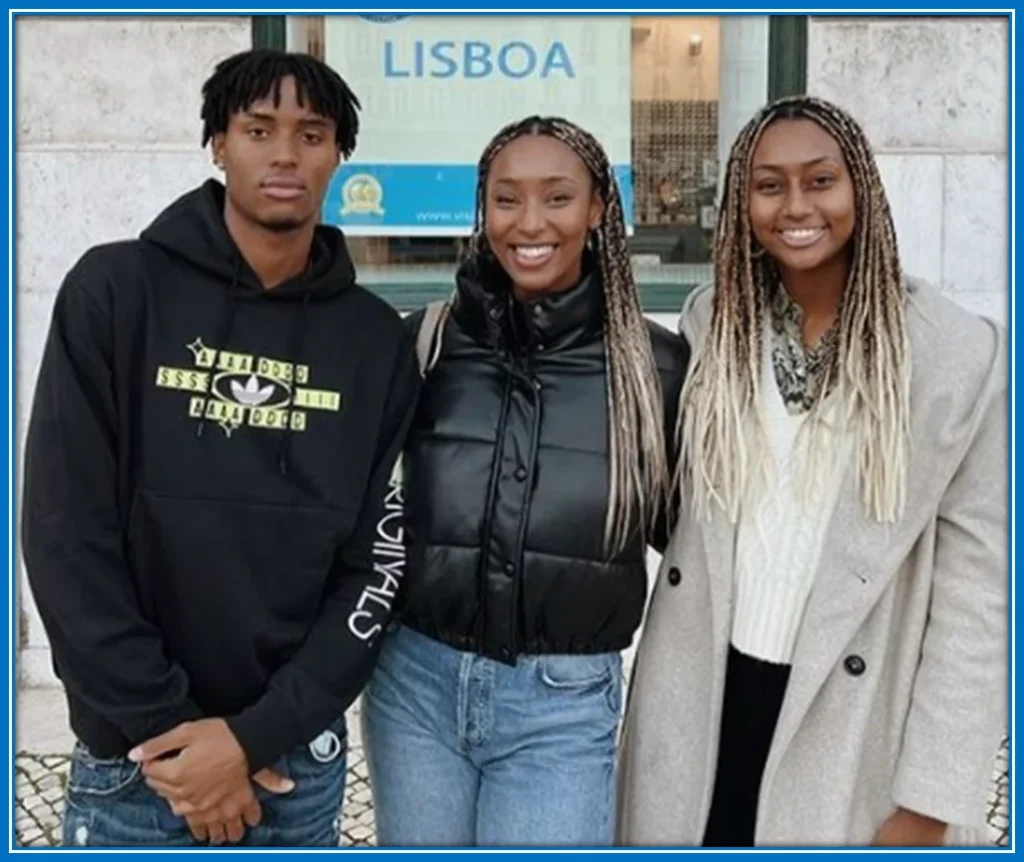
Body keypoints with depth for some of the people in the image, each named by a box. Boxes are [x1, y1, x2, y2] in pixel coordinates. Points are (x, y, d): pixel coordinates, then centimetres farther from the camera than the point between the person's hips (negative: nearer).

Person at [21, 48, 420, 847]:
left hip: (299, 757, 2)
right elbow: (66, 535, -10)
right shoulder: (116, 291, -7)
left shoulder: (376, 339, -1)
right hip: (133, 757, -1)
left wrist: (257, 736, -11)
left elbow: (377, 563, -3)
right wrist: (161, 727, -12)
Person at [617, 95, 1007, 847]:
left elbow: (976, 593, -10)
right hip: (696, 696, 3)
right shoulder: (711, 318, 1)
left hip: (846, 718, -3)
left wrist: (930, 801, -10)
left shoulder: (963, 355, -11)